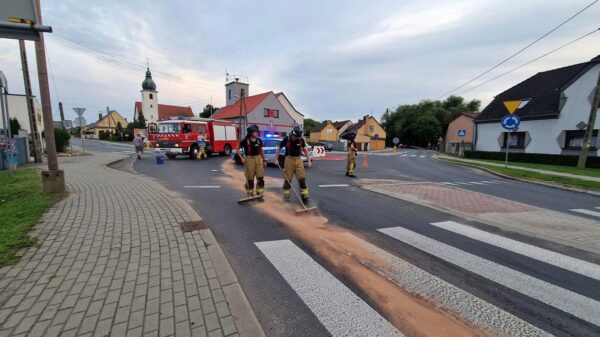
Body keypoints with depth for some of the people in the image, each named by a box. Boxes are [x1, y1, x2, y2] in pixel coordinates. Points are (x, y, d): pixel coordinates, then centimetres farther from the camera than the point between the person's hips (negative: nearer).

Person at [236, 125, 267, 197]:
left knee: (260, 177, -1)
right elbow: (237, 149, -1)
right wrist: (241, 158, -9)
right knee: (250, 178, 6)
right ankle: (250, 194, 22)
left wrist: (264, 160, 13)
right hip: (249, 159, -4)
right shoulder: (245, 141, -9)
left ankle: (260, 194, 9)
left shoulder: (259, 141, 4)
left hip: (258, 159, 4)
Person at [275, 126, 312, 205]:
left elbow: (305, 149, 10)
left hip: (298, 159, 2)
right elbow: (279, 148, 2)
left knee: (302, 178, -2)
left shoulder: (301, 140, -2)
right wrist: (276, 159, -2)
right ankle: (286, 195, 21)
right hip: (289, 159, -2)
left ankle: (305, 196, 3)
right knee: (288, 178, 4)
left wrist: (309, 160, 5)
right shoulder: (286, 139, -10)